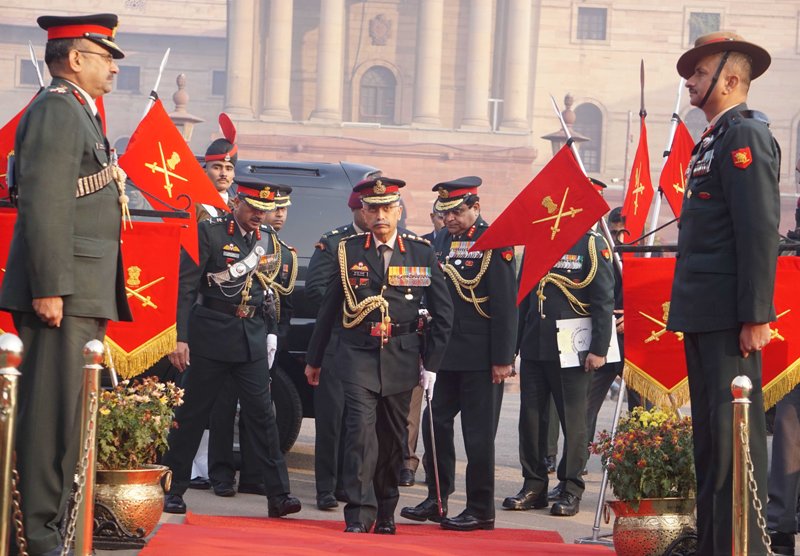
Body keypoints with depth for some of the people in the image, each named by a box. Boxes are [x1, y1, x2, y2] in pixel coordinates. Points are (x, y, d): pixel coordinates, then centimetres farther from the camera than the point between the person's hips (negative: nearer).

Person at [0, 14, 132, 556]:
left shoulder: (79, 114, 22)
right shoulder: (57, 109, -10)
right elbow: (45, 204, -18)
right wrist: (49, 288, -23)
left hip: (81, 296, 10)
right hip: (61, 293, -10)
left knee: (65, 414, 10)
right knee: (53, 411, -10)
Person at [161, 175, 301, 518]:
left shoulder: (267, 239, 11)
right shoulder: (210, 232, -6)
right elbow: (185, 287, -9)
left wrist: (270, 333, 14)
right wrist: (180, 337, -15)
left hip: (252, 336, 4)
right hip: (212, 335, -4)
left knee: (263, 414, -1)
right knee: (192, 413, 2)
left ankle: (278, 494, -3)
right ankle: (172, 490, 11)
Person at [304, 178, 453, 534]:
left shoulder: (421, 254, 4)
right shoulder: (347, 252, 2)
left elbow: (443, 311, 8)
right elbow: (328, 308, 8)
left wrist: (431, 362, 3)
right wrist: (314, 358, 12)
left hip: (401, 358, 2)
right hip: (358, 355, -2)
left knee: (392, 436, 9)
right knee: (361, 428, -16)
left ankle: (385, 513, 22)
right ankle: (359, 513, -17)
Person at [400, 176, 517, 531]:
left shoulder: (494, 243, -10)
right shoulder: (440, 242, 12)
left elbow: (505, 306, -12)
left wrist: (502, 359, -15)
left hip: (480, 359, -7)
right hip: (445, 354, 7)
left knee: (478, 435, -1)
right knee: (435, 424, 9)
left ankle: (481, 510, 7)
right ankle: (437, 499, 20)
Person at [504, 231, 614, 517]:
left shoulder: (592, 245, -4)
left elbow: (604, 301, -8)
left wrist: (598, 349, -13)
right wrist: (513, 345, 14)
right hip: (533, 350, 5)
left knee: (572, 419, 2)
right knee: (531, 416, 6)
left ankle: (571, 490, 9)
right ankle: (534, 486, 15)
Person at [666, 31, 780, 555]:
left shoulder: (746, 135, -10)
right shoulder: (713, 141, 20)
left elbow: (759, 230, -18)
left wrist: (755, 315, -23)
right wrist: (689, 309, 16)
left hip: (729, 315, -10)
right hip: (702, 314, 10)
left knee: (734, 432, -10)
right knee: (710, 433, 12)